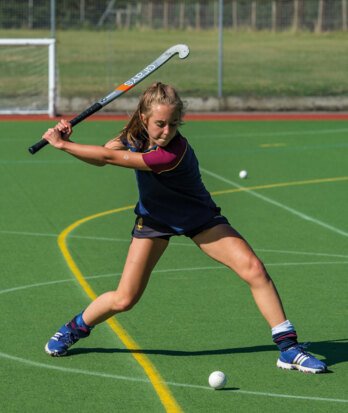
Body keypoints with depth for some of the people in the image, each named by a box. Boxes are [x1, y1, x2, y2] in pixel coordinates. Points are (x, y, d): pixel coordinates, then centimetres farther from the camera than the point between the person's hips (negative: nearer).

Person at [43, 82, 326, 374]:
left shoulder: (174, 153, -37)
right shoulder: (135, 134, -19)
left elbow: (110, 157, -36)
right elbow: (100, 159, -3)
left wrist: (63, 144, -28)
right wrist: (67, 142, -21)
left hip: (200, 218, -3)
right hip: (154, 217, 3)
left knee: (254, 270, -21)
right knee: (124, 300, -4)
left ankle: (288, 348, -12)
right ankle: (76, 328, 25)